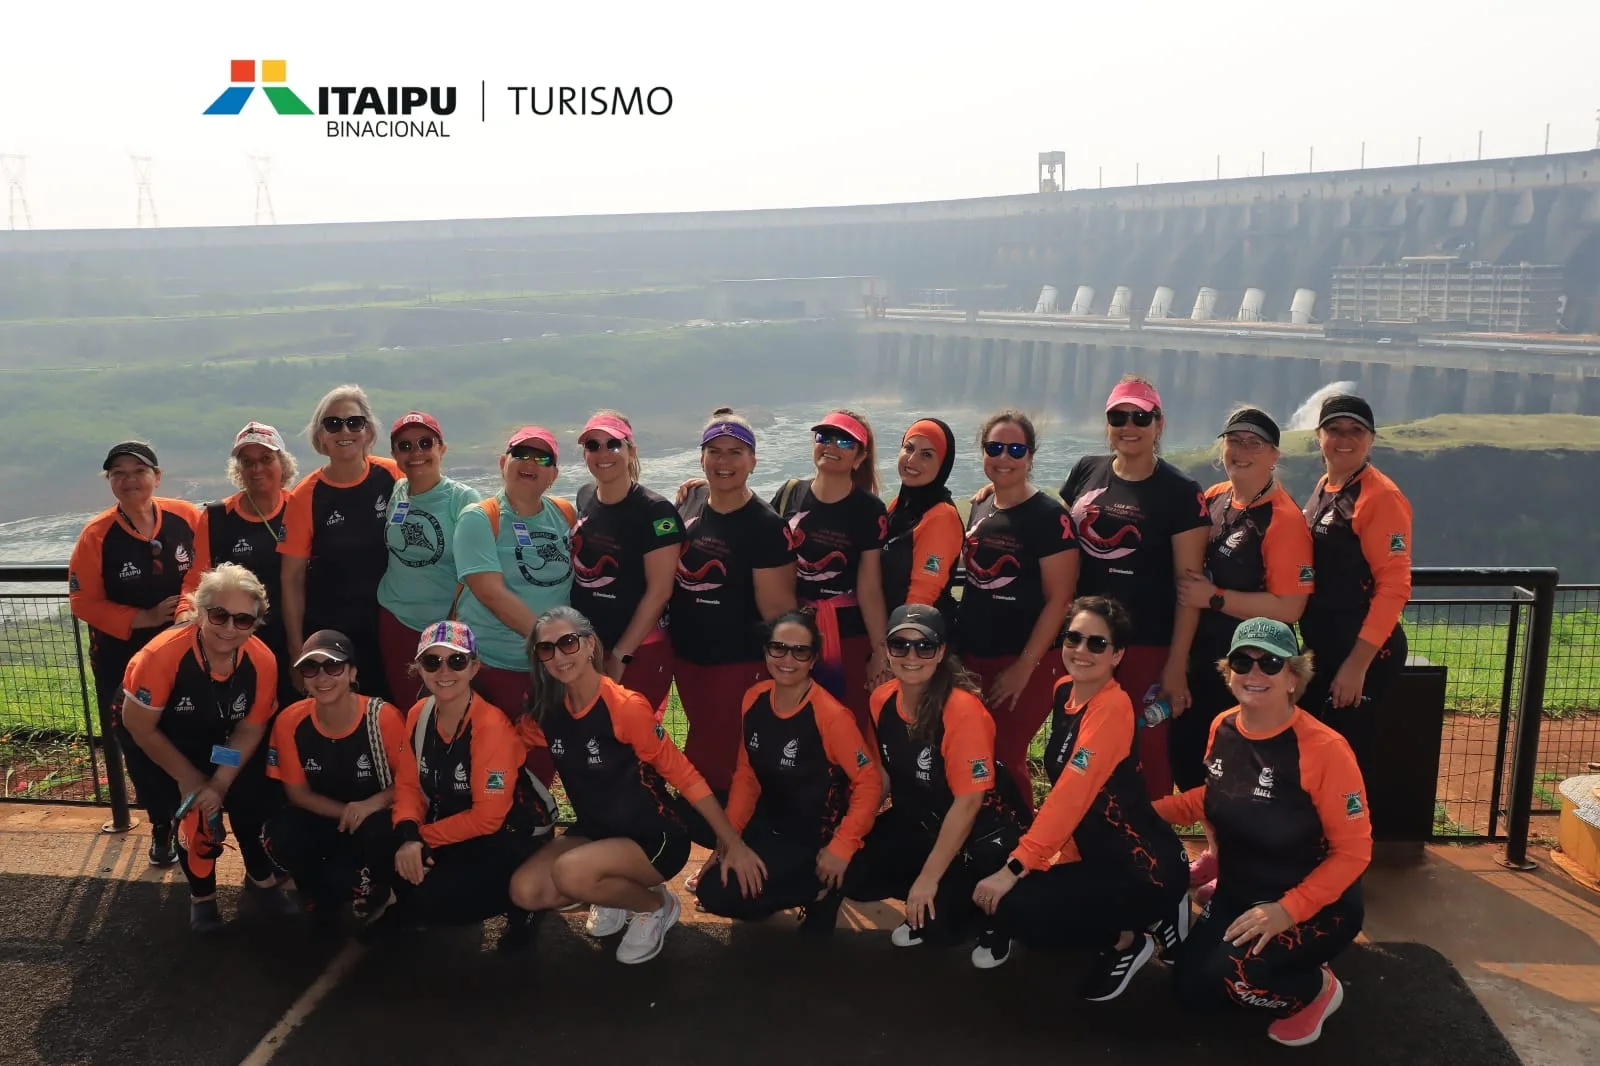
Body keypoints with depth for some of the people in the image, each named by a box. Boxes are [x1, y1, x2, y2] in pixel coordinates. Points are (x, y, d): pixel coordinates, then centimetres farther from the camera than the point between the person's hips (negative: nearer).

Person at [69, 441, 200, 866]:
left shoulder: (187, 517, -8)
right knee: (138, 744, 11)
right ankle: (161, 826, 32)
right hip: (122, 659, 0)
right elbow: (84, 602, -9)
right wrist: (145, 618, -17)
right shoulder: (97, 535, -12)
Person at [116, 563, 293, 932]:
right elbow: (138, 727, -21)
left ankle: (261, 883, 20)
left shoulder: (262, 661, -23)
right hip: (164, 750, -3)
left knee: (258, 800, -9)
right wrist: (188, 778, -15)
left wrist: (220, 783, -20)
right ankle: (202, 897, 13)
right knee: (195, 815, -16)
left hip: (223, 751, 3)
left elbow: (250, 729, -9)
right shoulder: (162, 654, -33)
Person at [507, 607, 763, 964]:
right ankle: (616, 896, 13)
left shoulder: (625, 707, -23)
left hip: (655, 836, -6)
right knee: (525, 891, -14)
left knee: (570, 873, -30)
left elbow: (683, 774, -19)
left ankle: (655, 905, 0)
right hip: (596, 830, 6)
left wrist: (733, 843, -18)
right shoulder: (546, 713, -5)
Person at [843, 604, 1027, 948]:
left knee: (939, 924, -17)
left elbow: (968, 802, -23)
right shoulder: (882, 700, -7)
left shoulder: (963, 710, -27)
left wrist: (929, 877, -20)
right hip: (917, 821, 6)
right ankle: (923, 904, 16)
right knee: (852, 877, -7)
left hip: (982, 830, -6)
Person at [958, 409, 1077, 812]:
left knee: (1006, 759, -2)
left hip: (1026, 662, -6)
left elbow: (1058, 600, -14)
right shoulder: (979, 508, 8)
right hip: (973, 657, 6)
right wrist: (956, 647, 15)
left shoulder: (1049, 516, -12)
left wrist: (1024, 666, -16)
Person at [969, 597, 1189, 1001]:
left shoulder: (1113, 707, -21)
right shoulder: (1064, 691, 4)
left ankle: (1126, 940, 3)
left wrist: (1015, 867, -29)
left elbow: (1072, 795, -28)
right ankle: (1131, 926, 15)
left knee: (1014, 907, -20)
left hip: (1147, 868, -9)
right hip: (1099, 857, 9)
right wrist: (1060, 854, 9)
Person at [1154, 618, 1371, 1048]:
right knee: (1189, 988, 7)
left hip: (1316, 907, -7)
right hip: (1237, 896, 7)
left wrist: (1288, 909, -27)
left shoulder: (1324, 749, -26)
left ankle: (1317, 988, 4)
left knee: (1232, 975, -28)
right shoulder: (1222, 728, -6)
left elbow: (1353, 851, -20)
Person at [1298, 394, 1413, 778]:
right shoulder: (1322, 488, 10)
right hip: (1320, 646, 8)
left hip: (1364, 651, -8)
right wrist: (1311, 644, 12)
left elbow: (1394, 588, -19)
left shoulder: (1381, 497, -15)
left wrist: (1358, 663, -22)